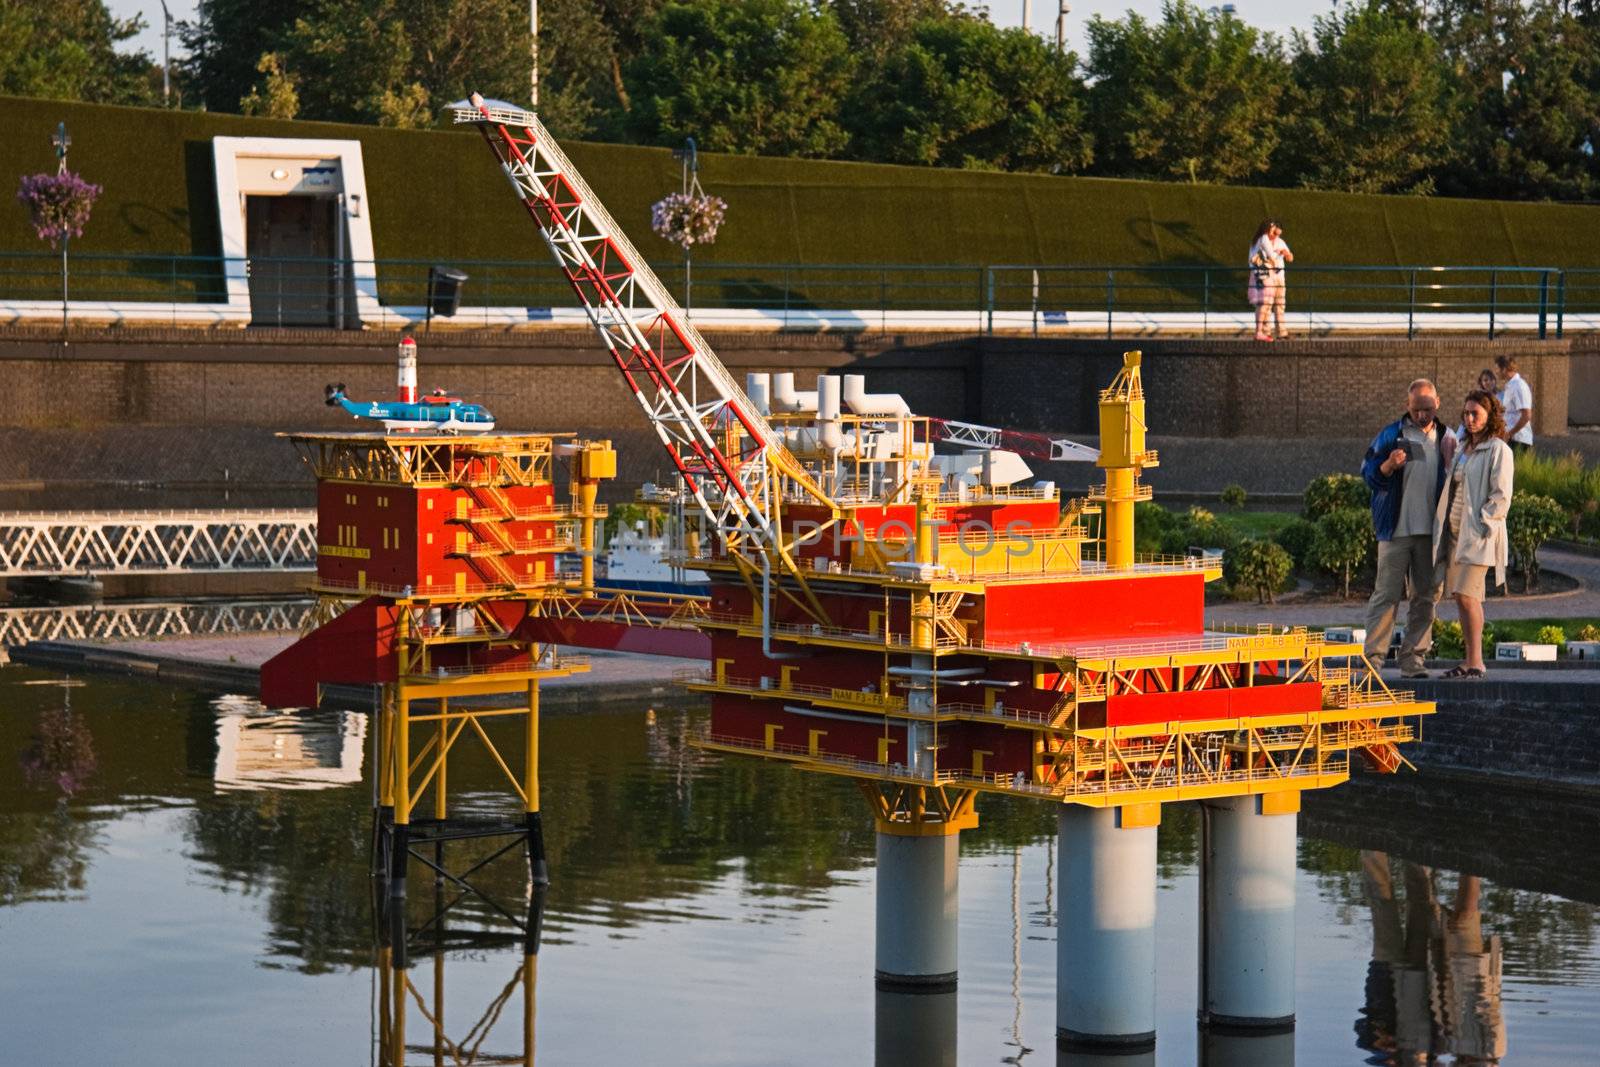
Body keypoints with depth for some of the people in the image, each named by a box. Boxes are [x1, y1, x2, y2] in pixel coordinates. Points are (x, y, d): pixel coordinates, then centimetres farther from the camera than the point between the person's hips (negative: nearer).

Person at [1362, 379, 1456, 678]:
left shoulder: (1447, 439, 12)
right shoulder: (1391, 435, 2)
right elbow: (1368, 471, 2)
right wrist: (1388, 466, -19)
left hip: (1432, 530, 4)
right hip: (1396, 529, -4)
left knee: (1426, 597, 5)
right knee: (1387, 594, -6)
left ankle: (1412, 658, 11)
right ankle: (1372, 656, -4)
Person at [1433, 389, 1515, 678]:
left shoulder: (1498, 450, -5)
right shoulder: (1463, 448, 18)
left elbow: (1501, 497, -11)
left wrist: (1480, 525, -16)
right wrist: (1444, 527, 13)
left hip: (1479, 532, -8)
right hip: (1455, 532, 8)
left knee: (1467, 595, -15)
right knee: (1461, 597, 7)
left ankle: (1476, 662, -13)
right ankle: (1470, 660, 11)